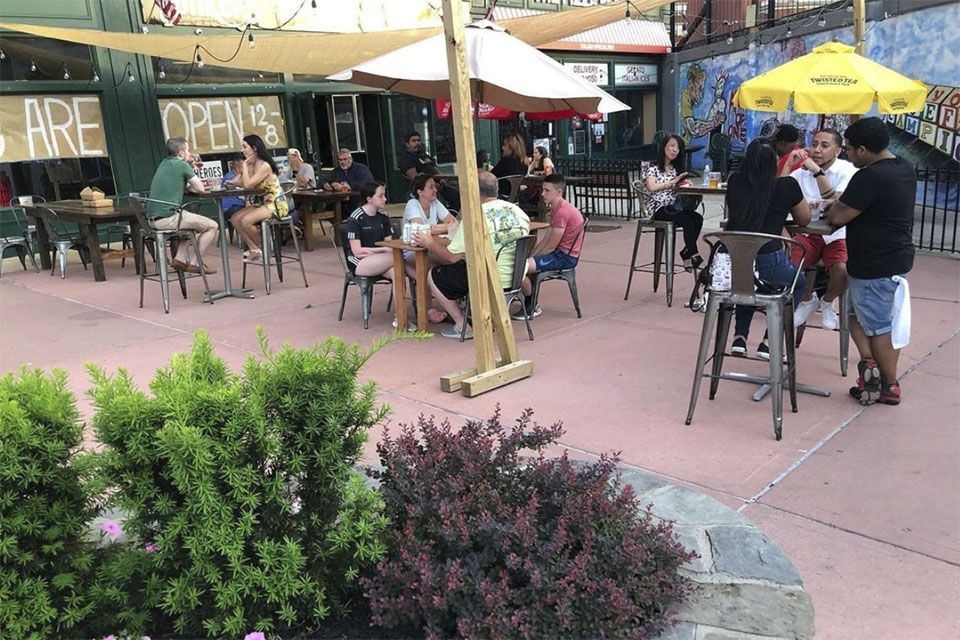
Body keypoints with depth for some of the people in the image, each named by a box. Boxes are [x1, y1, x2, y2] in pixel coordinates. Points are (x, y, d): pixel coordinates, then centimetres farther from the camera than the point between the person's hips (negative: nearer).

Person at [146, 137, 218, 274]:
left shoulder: (164, 164, 19)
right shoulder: (182, 165, -6)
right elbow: (200, 189, -1)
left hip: (152, 218, 9)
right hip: (167, 218, -9)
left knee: (192, 221, 33)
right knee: (212, 226, 2)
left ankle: (180, 258, 20)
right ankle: (194, 263, 5)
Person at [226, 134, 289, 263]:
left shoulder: (265, 166, -18)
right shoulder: (251, 165, 9)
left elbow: (247, 185, -27)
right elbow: (240, 183, 3)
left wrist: (245, 166, -16)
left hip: (276, 204, -9)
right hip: (261, 203, 9)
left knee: (245, 221, -24)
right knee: (235, 219, -5)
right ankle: (254, 249, -2)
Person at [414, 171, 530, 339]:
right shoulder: (518, 211, 3)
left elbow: (451, 257, -15)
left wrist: (430, 243, 4)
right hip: (517, 278, 8)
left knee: (434, 276, 9)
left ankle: (463, 326, 8)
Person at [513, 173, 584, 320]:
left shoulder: (562, 212, -21)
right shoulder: (557, 208, 13)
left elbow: (550, 247, -20)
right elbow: (546, 239, 14)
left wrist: (532, 258, -7)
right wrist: (530, 255, 4)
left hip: (565, 257, -11)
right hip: (559, 252, 11)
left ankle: (532, 306, -4)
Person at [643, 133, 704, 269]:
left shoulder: (676, 169, 22)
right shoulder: (653, 168, 2)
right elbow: (651, 187, -14)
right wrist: (672, 182, -17)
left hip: (675, 206, 6)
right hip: (659, 208, -6)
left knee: (698, 218, -25)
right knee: (687, 221, -32)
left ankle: (687, 253, -14)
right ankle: (693, 255, -28)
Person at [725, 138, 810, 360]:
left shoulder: (735, 182, 7)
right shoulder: (787, 185, 0)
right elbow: (804, 220, 16)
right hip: (768, 263, -3)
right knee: (799, 282, 30)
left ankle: (739, 337, 28)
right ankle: (768, 342, 18)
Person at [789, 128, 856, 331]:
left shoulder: (848, 171, -8)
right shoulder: (801, 172, 4)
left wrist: (817, 171, -28)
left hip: (837, 235, -3)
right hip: (808, 232, 3)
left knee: (842, 273, -32)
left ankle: (827, 303, 8)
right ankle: (808, 300, 11)